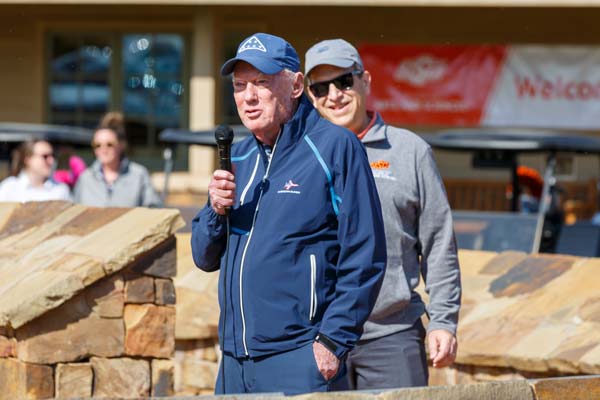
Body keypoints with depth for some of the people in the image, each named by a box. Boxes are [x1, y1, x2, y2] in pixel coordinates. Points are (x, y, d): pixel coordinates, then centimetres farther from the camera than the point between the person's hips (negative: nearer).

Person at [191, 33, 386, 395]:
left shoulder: (335, 147, -5)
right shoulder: (239, 158, 15)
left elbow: (364, 256, -10)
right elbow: (205, 258, 17)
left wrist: (333, 342, -15)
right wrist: (216, 211, -3)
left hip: (299, 356, -7)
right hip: (235, 361, 7)